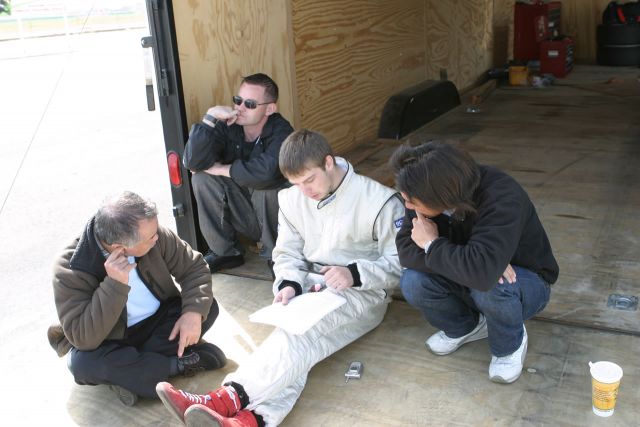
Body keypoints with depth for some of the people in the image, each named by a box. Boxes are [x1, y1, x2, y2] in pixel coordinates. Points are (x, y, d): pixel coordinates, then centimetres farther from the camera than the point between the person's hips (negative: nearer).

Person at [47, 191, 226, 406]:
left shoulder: (154, 237, -19)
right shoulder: (70, 269, -28)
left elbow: (194, 267, -9)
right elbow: (83, 338, -33)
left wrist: (194, 311, -27)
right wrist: (115, 285, -42)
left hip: (159, 321, 4)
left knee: (208, 307, -16)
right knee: (83, 363, -34)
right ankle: (179, 363, -20)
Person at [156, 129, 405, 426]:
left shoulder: (380, 201, -12)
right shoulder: (292, 200, 3)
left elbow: (400, 265, -8)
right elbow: (288, 254, 8)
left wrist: (354, 273, -24)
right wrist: (289, 285, -13)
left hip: (362, 293, -4)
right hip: (312, 288, 5)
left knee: (301, 331, -34)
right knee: (298, 345, -29)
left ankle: (230, 397, -48)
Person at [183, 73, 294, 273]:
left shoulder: (281, 131, -21)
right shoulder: (228, 125, -10)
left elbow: (265, 172, -41)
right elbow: (192, 162, -23)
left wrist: (223, 169, -25)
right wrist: (210, 117, -30)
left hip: (275, 215, -4)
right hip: (241, 212, 4)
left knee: (266, 186, -34)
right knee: (202, 178, -16)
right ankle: (225, 252, -2)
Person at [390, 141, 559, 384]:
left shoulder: (503, 199, -36)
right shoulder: (426, 198, -19)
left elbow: (482, 272, -48)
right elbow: (405, 249, -21)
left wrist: (432, 245, -32)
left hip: (526, 283, -4)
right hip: (465, 280, 5)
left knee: (488, 286, -38)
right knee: (412, 283, -23)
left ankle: (510, 345, -4)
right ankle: (463, 327, 9)